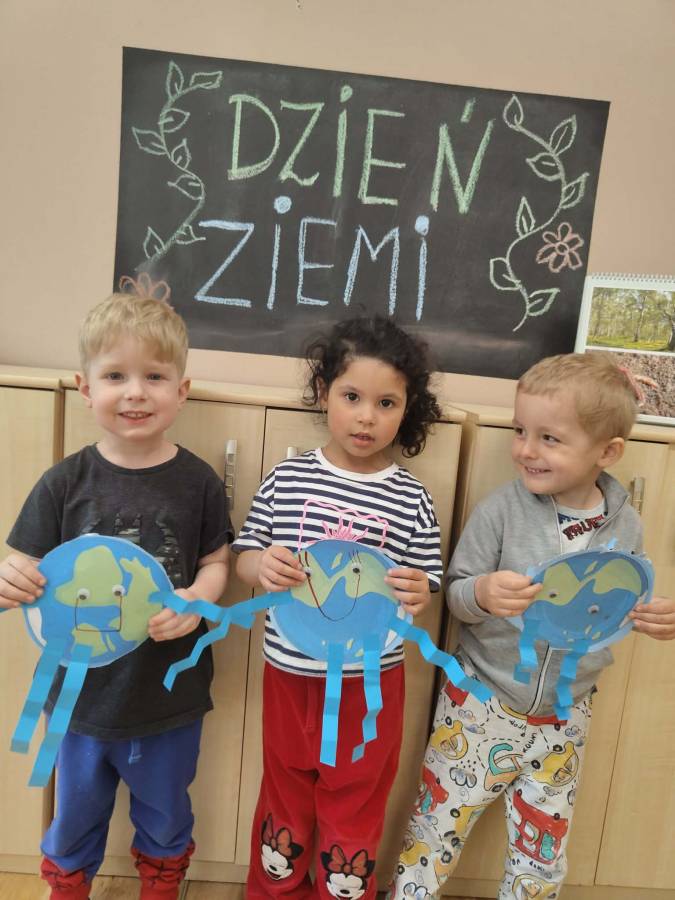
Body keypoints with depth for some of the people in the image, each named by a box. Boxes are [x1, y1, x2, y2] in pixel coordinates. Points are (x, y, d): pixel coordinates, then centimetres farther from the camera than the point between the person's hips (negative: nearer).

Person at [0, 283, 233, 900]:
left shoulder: (198, 482, -14)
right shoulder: (65, 483, -12)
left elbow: (216, 564, -6)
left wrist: (196, 600, -26)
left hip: (170, 696, 0)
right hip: (83, 690, 1)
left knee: (165, 820, 26)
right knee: (74, 823, 27)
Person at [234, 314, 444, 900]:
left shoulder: (412, 500, -10)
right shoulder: (287, 479, -8)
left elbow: (425, 589, -3)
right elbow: (243, 556, 0)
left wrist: (417, 593, -26)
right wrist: (262, 565, -22)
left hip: (370, 681, -1)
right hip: (291, 673, 2)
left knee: (354, 807, 20)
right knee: (285, 796, 25)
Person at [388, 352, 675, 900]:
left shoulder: (625, 527, -7)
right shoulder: (502, 510, -17)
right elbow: (454, 595, -11)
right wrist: (481, 593, -33)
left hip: (565, 718, 3)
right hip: (482, 705, -2)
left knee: (544, 847, 21)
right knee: (439, 825, 12)